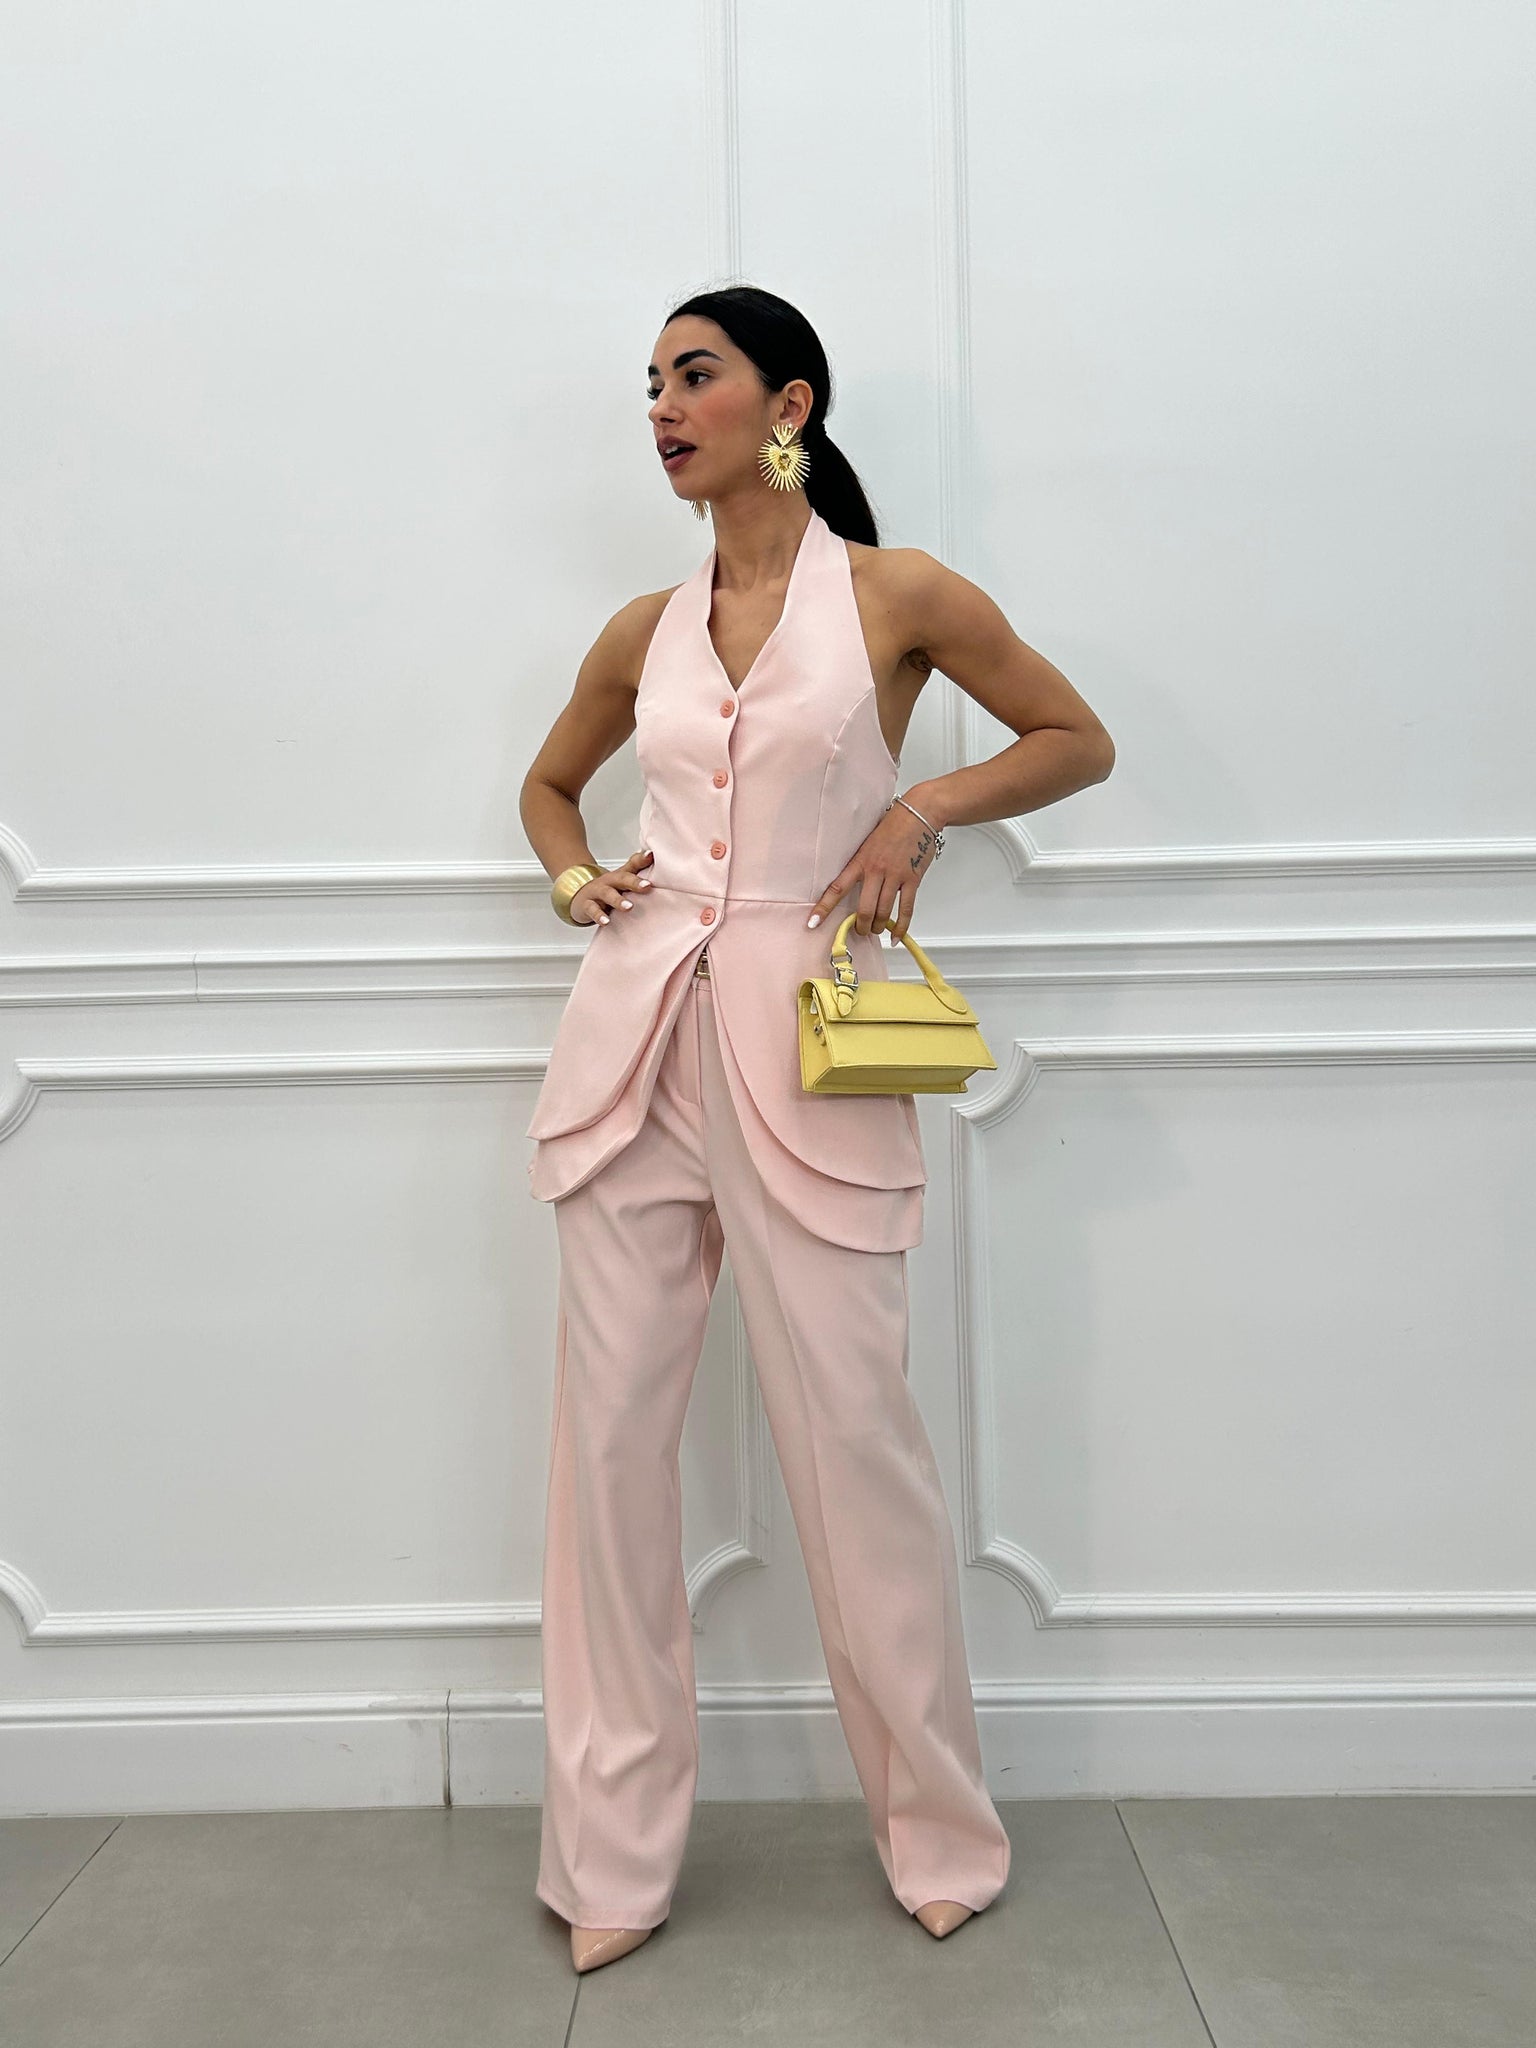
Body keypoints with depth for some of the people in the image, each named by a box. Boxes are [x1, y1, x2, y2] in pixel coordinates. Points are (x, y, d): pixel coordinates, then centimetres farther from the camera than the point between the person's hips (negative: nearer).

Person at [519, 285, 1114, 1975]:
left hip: (801, 1045, -4)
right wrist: (572, 876, 8)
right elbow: (549, 781, 29)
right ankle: (613, 1854, 21)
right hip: (632, 1035, 4)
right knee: (608, 1437, 5)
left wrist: (925, 806, -6)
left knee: (852, 1435, 1)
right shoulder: (645, 632, 13)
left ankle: (939, 1829, 25)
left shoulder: (895, 595, 2)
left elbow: (1079, 740, 9)